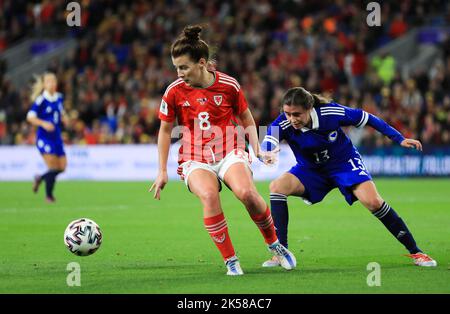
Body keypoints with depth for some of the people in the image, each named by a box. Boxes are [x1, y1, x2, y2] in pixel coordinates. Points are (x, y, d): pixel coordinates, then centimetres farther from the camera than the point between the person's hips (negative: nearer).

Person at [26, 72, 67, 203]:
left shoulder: (59, 98, 6)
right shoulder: (41, 100, -13)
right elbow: (30, 117, -15)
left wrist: (63, 116, 2)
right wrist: (44, 123, -28)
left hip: (56, 136, 7)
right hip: (44, 137, -7)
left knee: (62, 167, 5)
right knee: (53, 166, -13)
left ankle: (41, 178, 31)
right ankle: (49, 195, 3)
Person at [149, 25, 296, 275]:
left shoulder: (229, 85, -5)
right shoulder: (174, 92, -3)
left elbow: (247, 120, 11)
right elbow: (165, 130, 9)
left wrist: (257, 149, -3)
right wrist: (162, 172, 9)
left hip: (229, 152, 0)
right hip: (195, 161, 0)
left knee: (246, 192, -30)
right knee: (209, 195, -32)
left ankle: (275, 246, -4)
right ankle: (231, 261, -21)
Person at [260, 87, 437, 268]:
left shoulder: (330, 112, -29)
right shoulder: (283, 124, -26)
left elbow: (366, 118, -14)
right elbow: (267, 142, -45)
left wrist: (399, 139, -11)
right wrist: (268, 154, -71)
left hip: (344, 163, -2)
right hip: (311, 169, 2)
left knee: (372, 201, -23)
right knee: (277, 187, -23)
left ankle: (414, 251, -8)